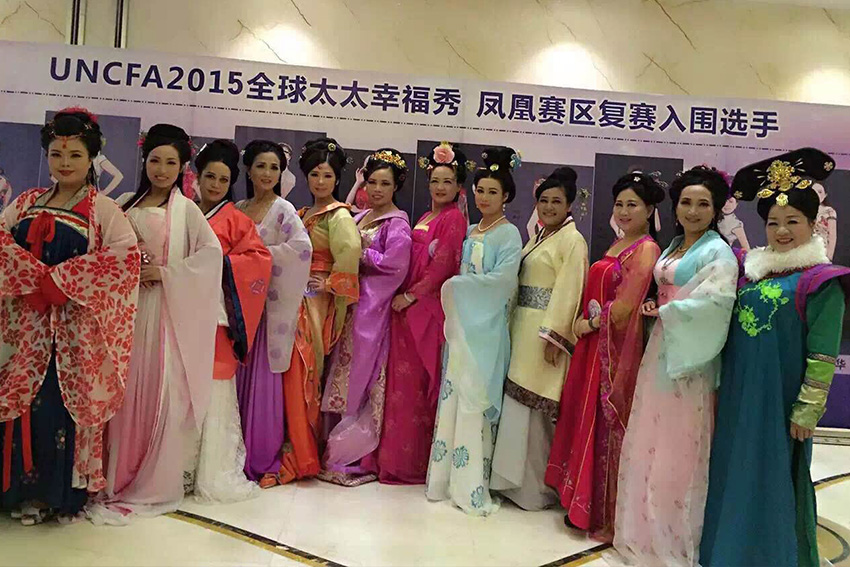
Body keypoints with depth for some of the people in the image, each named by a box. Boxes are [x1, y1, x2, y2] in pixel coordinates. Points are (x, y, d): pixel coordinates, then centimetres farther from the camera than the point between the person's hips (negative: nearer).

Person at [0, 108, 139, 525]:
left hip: (75, 327, -4)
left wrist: (58, 281, -17)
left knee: (67, 403, -1)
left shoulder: (103, 210, -2)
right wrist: (35, 277, -12)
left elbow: (126, 256, -17)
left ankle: (67, 492, 14)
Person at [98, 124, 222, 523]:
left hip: (167, 310, -3)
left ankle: (155, 483, 9)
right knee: (126, 391, 5)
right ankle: (119, 477, 19)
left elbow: (212, 253, -8)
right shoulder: (125, 204, 12)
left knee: (161, 392, -3)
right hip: (127, 306, 3)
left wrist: (167, 272, -12)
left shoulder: (185, 210, 2)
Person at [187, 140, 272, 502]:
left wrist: (218, 261, -11)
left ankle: (215, 473, 7)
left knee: (214, 390, -2)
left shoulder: (235, 220, 7)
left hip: (216, 315, -2)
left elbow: (260, 258, -3)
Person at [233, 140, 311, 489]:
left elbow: (302, 247, -20)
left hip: (270, 303, -4)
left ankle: (267, 461, 10)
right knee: (241, 378, 7)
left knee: (265, 380, -1)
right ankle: (242, 456, 19)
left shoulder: (283, 209, -4)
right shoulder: (238, 210, 12)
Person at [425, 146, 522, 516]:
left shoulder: (509, 234, -3)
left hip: (486, 327, -6)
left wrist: (457, 285, -10)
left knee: (474, 400, -6)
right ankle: (448, 476, 14)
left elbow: (502, 278, -15)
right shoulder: (470, 232, 16)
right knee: (453, 396, 5)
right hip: (460, 323, 6)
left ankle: (472, 485, 3)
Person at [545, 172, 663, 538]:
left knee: (606, 424, 1)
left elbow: (625, 308, -19)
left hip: (617, 347, -8)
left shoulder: (645, 250, -13)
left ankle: (605, 513, 17)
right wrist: (584, 324, 6)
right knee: (587, 418, 14)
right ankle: (583, 502, 28)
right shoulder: (618, 245, 14)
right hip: (594, 345, 8)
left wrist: (590, 323, -8)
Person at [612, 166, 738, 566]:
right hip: (660, 350, 7)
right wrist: (655, 309, -2)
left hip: (690, 356, -7)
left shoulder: (718, 251, -8)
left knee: (678, 446, 2)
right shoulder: (673, 247, 15)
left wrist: (664, 311, -13)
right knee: (650, 441, 12)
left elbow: (716, 300, -21)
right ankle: (648, 528, 27)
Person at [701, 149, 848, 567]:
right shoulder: (750, 270, 8)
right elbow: (730, 333, 14)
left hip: (779, 399, -6)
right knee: (733, 475, 15)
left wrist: (808, 408, -13)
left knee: (774, 481, 6)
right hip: (738, 395, 6)